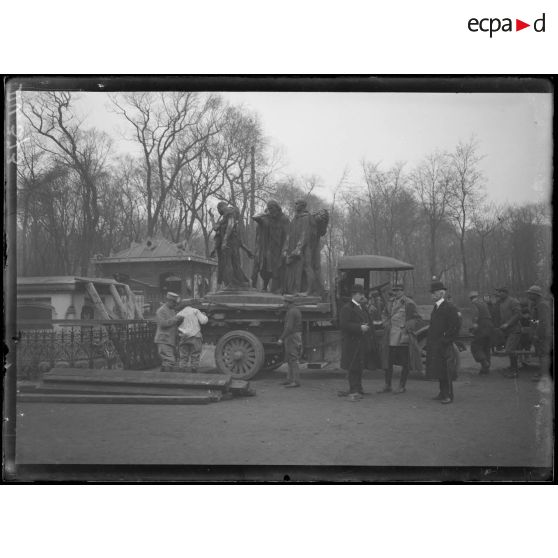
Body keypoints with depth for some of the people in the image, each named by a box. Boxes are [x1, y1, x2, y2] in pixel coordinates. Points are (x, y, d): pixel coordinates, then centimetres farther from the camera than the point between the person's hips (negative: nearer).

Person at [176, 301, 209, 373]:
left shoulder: (179, 314, 12)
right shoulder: (195, 311, 2)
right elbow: (203, 321, -4)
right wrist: (204, 315, 15)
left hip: (182, 337, 3)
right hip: (195, 336, -3)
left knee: (183, 357, 7)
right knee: (195, 357, 3)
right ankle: (194, 373, 2)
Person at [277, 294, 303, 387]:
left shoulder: (291, 312, -17)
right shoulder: (297, 310, 14)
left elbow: (289, 327, -24)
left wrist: (281, 339, -20)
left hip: (291, 337, -10)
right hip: (297, 335, 10)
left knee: (293, 360, -10)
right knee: (289, 360, 15)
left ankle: (296, 381, -10)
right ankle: (290, 379, 20)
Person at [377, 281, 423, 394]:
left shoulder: (409, 304, -7)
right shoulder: (391, 303, 13)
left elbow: (417, 319, -7)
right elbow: (386, 315, 29)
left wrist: (406, 328, -14)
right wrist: (386, 324, 12)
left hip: (403, 338, -6)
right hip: (391, 338, 6)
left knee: (405, 363, 4)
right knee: (388, 362, 8)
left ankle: (402, 386, 13)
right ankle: (387, 386, 17)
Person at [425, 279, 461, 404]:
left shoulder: (449, 308, -12)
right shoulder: (436, 307, 15)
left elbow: (455, 327, -16)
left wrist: (445, 341, -15)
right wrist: (429, 341, 13)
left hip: (444, 346, -8)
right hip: (435, 346, 8)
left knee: (445, 371, -3)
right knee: (438, 370, 13)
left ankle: (448, 395, 4)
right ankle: (443, 393, 22)